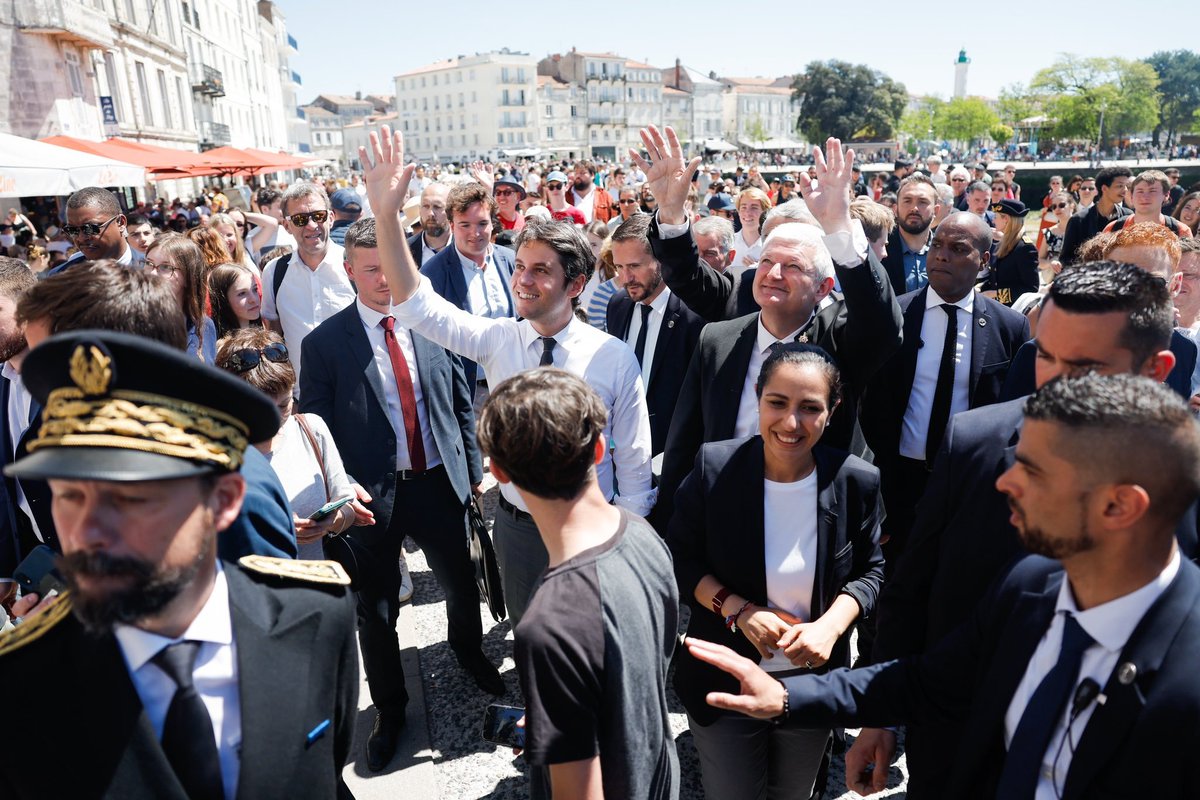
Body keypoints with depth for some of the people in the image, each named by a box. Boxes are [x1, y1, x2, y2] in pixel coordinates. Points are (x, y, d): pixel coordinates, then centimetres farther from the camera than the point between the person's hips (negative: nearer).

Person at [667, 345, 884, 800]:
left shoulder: (857, 482, -14)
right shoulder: (714, 467, -18)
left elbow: (869, 570, 0)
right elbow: (679, 557, -8)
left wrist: (830, 626, -18)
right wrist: (738, 610, -21)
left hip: (813, 680, 2)